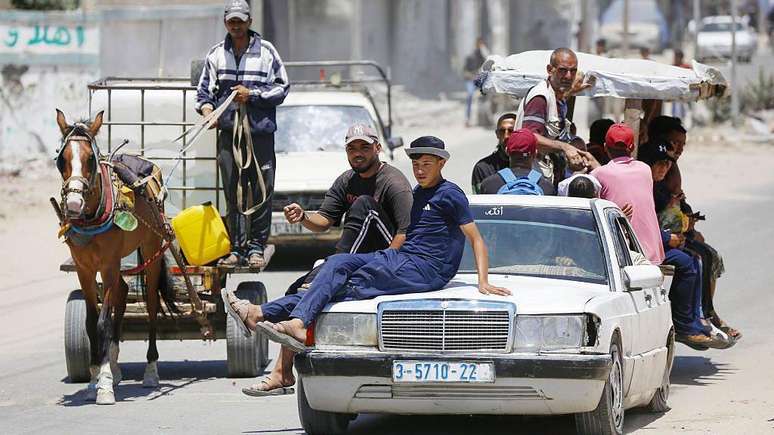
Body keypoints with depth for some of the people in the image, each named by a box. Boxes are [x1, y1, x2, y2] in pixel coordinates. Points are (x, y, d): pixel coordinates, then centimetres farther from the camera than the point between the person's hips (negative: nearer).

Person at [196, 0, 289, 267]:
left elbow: (281, 88, 2)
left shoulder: (266, 52, 1)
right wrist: (206, 107, -5)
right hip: (228, 132, 2)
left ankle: (256, 247, 4)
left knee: (261, 191, -2)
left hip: (261, 132, -2)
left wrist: (252, 94, -9)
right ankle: (237, 248, 7)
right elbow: (204, 89, 14)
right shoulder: (216, 54, 9)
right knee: (233, 193, 3)